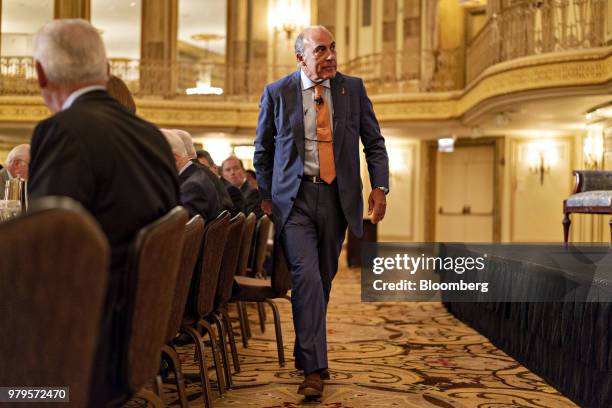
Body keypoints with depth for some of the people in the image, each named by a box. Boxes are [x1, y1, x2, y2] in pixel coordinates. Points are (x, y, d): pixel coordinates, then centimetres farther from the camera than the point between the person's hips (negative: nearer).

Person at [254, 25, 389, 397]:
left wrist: (380, 186, -5)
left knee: (323, 280, 12)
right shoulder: (277, 93, 0)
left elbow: (374, 142, 8)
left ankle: (306, 352, 31)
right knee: (307, 277, -14)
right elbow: (263, 151, 9)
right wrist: (266, 196, 5)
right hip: (295, 197, -2)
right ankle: (314, 367, -9)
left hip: (337, 196, 3)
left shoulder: (353, 88, 5)